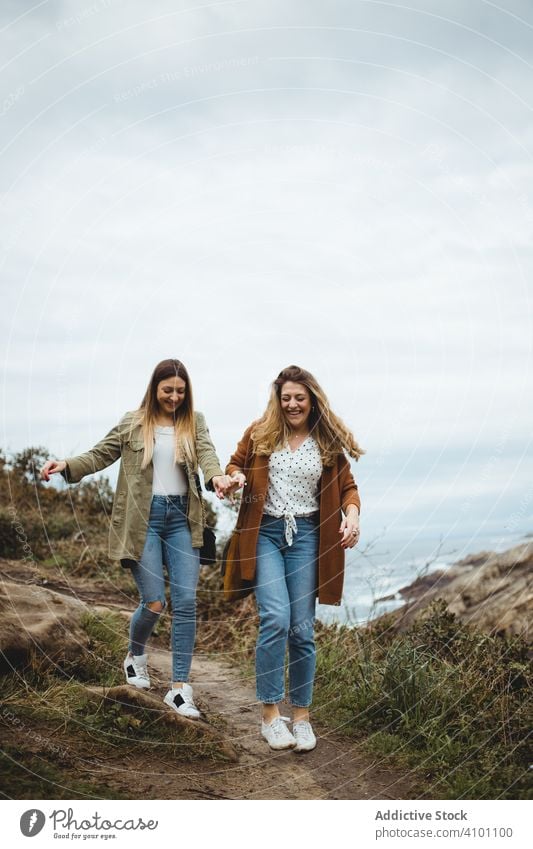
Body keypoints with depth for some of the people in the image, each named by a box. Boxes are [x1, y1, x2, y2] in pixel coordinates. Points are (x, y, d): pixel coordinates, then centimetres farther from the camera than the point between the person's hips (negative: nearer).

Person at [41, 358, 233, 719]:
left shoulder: (194, 422, 7)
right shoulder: (132, 423, 4)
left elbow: (206, 453, -9)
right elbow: (100, 455, 5)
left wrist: (217, 475, -32)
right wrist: (66, 465, -14)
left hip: (182, 517, 2)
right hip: (144, 517, -2)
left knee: (186, 603, -3)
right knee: (154, 603, -4)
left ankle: (180, 688, 5)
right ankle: (136, 656, 30)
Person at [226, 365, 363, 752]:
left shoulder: (327, 441, 5)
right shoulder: (260, 433, 3)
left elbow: (347, 486, 9)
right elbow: (235, 464, 15)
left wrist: (352, 514, -11)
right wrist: (237, 478, -9)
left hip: (306, 535, 1)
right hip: (265, 532, -1)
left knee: (302, 628, 2)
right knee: (276, 619, -15)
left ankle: (302, 716, 17)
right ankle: (271, 713, -1)